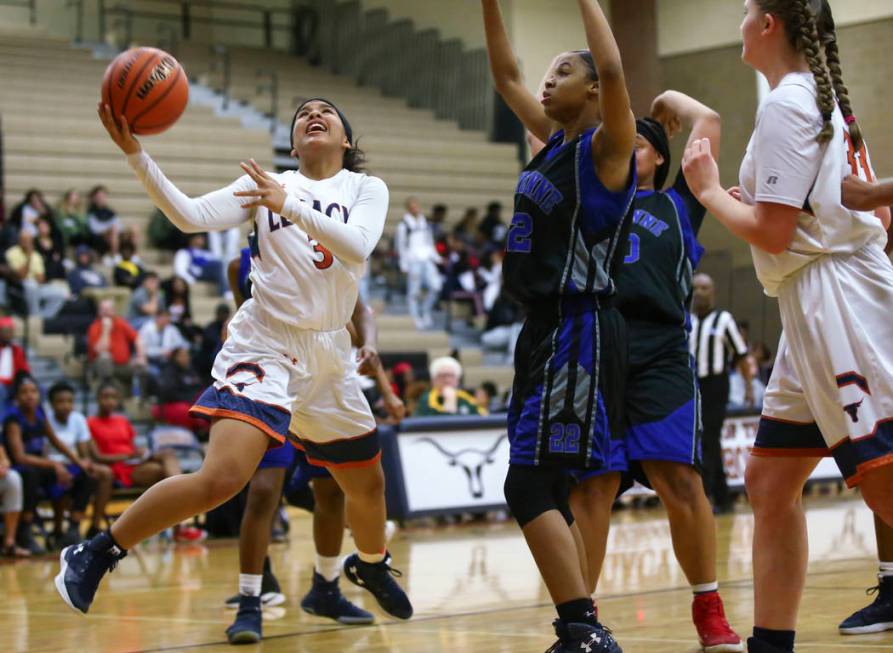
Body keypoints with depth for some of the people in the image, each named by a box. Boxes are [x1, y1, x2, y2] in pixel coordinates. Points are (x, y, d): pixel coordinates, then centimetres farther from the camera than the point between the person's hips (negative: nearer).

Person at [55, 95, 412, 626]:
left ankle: (371, 564, 52)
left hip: (329, 356, 4)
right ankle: (96, 555, -12)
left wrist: (290, 205, -30)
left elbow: (358, 246, -17)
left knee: (368, 483, 19)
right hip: (265, 345, -4)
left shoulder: (368, 189, 4)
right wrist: (137, 154, -26)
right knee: (222, 477, -25)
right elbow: (191, 216, -13)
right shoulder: (266, 184, 2)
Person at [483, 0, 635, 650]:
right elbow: (505, 75, 22)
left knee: (530, 486, -15)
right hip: (544, 330, 9)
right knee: (547, 490, 10)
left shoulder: (605, 148, -7)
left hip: (581, 334, -9)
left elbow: (612, 69, -25)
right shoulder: (556, 141, 15)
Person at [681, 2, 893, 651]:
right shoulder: (830, 101, 18)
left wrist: (709, 189, -1)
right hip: (816, 312, 10)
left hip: (835, 302, -10)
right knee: (771, 481, 11)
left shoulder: (785, 105, -11)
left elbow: (771, 232, -16)